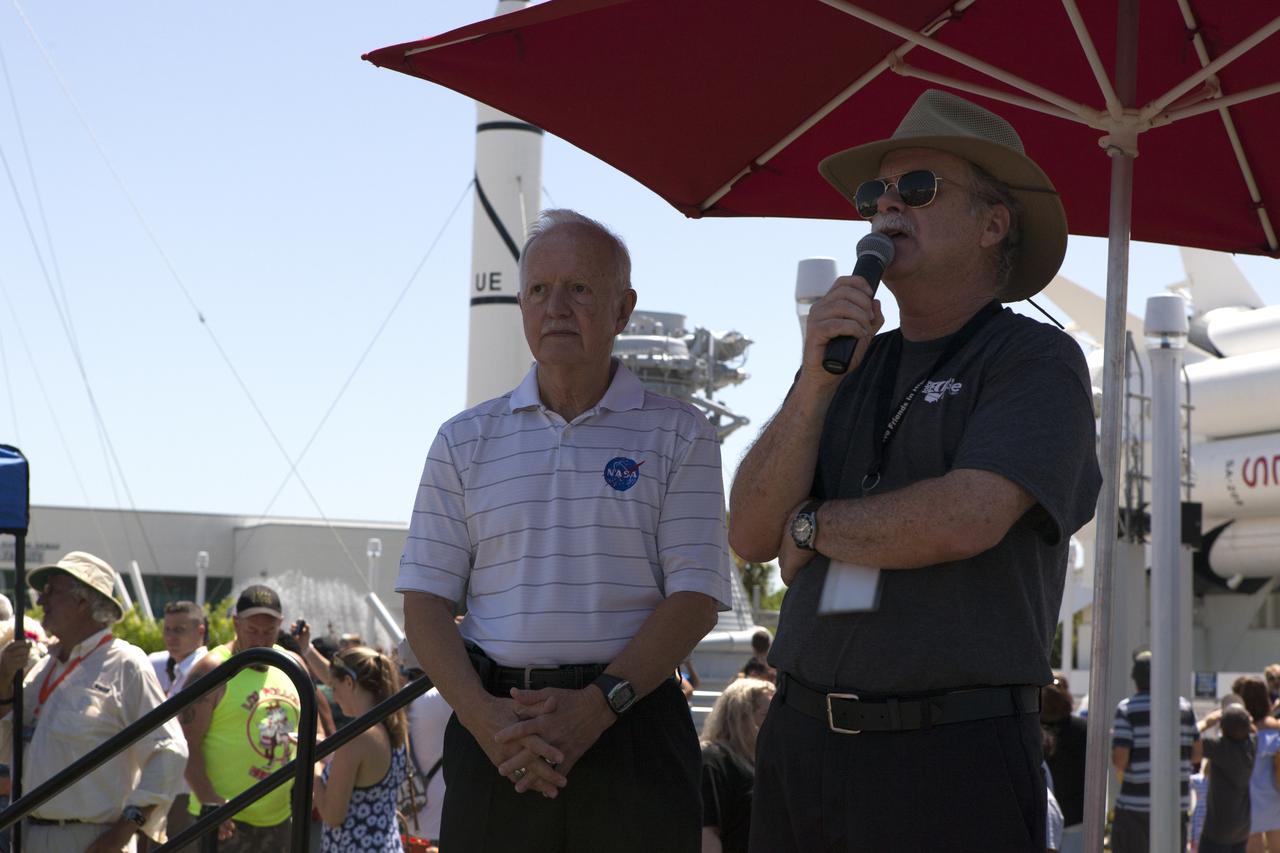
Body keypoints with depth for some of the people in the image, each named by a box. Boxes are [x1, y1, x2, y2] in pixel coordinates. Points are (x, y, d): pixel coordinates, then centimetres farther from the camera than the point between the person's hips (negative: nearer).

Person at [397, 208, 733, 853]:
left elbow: (696, 596, -3)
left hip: (631, 723, -2)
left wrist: (597, 705, -15)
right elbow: (426, 601, 6)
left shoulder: (678, 434, 5)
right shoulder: (465, 442, 11)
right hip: (495, 728, 2)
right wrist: (484, 716, -10)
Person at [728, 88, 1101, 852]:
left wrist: (812, 527, -2)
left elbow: (966, 520, -19)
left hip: (952, 759, -5)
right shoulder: (850, 366, 14)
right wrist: (816, 381, -9)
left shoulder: (1039, 361, -3)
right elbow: (752, 534, 4)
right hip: (802, 740, 5)